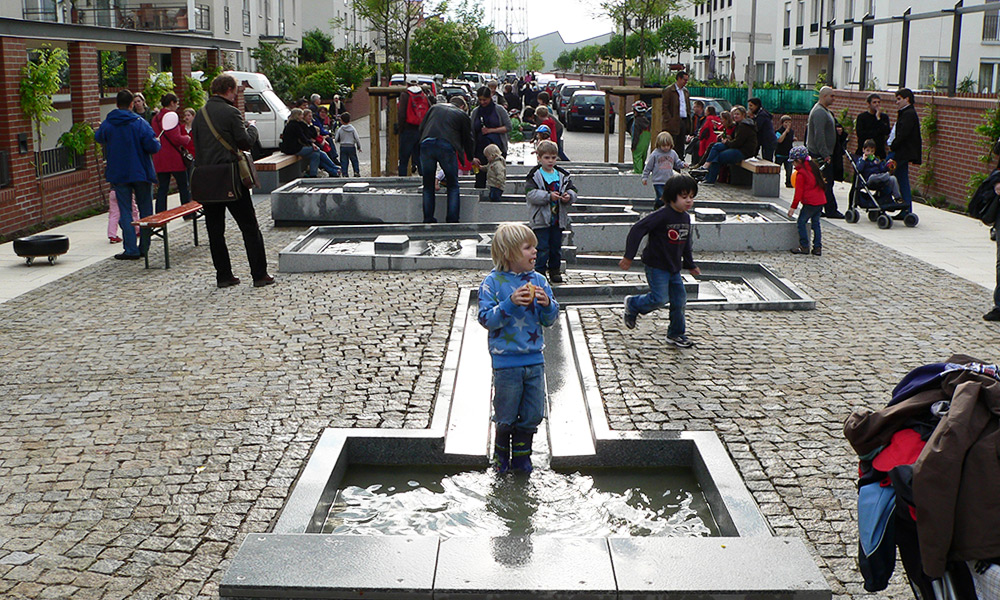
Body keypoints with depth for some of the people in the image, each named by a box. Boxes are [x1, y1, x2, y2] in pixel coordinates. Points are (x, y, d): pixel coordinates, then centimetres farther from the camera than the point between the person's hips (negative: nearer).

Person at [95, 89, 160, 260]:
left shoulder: (107, 124, 0)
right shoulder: (139, 123, -10)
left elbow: (98, 138, 20)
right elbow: (153, 146, -16)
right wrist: (157, 142, 6)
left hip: (118, 174, 2)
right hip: (141, 173, -2)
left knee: (125, 211, 4)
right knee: (145, 210, 10)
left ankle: (131, 249, -4)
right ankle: (144, 248, 12)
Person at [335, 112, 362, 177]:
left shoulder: (339, 129, -1)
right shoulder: (352, 128, -2)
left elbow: (336, 139, 0)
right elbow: (357, 138, -5)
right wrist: (359, 147, 4)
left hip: (343, 147, 0)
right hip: (351, 147, 0)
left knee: (344, 161, 3)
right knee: (354, 160, 11)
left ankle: (344, 173, -2)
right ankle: (357, 172, 5)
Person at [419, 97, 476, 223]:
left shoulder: (434, 107, 24)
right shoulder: (462, 114, 17)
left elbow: (421, 128, 20)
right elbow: (467, 138, 23)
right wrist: (471, 158, 37)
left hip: (426, 143, 3)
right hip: (446, 146, -2)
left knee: (428, 185, 11)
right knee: (453, 186, 9)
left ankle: (428, 219, 11)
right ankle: (452, 219, 4)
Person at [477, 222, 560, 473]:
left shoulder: (538, 280, 4)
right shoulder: (493, 282, -8)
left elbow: (549, 320, 7)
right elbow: (486, 319, -14)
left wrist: (547, 304, -14)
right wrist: (511, 303, -26)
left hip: (535, 359, 4)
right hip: (506, 361, -4)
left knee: (533, 414, 10)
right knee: (506, 417, 7)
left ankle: (521, 456, 29)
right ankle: (501, 454, 31)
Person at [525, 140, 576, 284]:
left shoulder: (563, 175, 8)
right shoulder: (535, 175, -6)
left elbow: (572, 190, 9)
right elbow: (531, 194, -17)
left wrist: (568, 196, -14)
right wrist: (549, 196, -25)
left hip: (558, 219, 5)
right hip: (541, 219, -5)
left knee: (556, 247, 13)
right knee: (542, 248, -4)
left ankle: (554, 271, 25)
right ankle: (540, 271, 6)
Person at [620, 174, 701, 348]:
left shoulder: (686, 218, 5)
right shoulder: (661, 216, -20)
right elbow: (637, 230, -20)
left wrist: (690, 265, 24)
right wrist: (629, 256, -20)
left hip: (674, 267, 7)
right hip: (656, 266, -7)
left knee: (679, 299, 8)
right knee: (660, 299, -11)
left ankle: (676, 334, 24)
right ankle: (632, 304, 17)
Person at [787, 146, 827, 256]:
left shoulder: (801, 173, -12)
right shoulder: (813, 167, 11)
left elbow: (799, 192, -12)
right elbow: (820, 183, 22)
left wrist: (793, 207, -8)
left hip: (810, 202, -8)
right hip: (821, 201, 8)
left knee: (801, 222, 2)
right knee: (816, 223, 13)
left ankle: (804, 246, 3)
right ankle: (817, 247, 12)